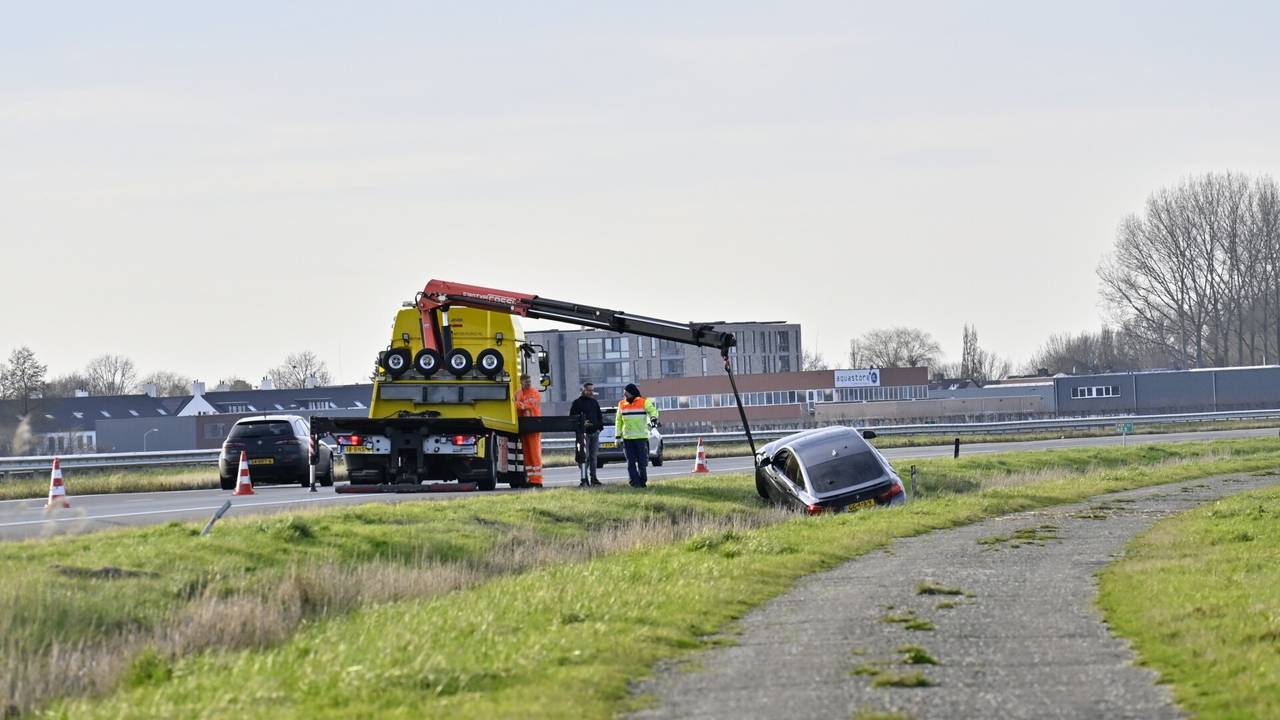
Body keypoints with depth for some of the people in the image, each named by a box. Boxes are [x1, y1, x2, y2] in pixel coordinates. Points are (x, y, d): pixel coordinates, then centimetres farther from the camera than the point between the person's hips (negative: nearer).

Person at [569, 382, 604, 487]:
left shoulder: (595, 402, 16)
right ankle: (584, 479, -10)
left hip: (595, 432, 5)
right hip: (584, 433, -5)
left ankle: (593, 478, 13)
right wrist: (582, 424, -16)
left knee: (594, 456, 8)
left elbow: (600, 416, 21)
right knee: (585, 456, -10)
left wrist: (600, 427, 7)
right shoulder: (577, 403, -1)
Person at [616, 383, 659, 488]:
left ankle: (642, 482, 11)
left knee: (642, 462, 0)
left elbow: (652, 410, -17)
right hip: (627, 438, 3)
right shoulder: (622, 404, 11)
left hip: (641, 437, -3)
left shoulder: (644, 402, -2)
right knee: (631, 462, -1)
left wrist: (653, 417, -40)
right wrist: (618, 435, 10)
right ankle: (635, 482, 1)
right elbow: (619, 421, 16)